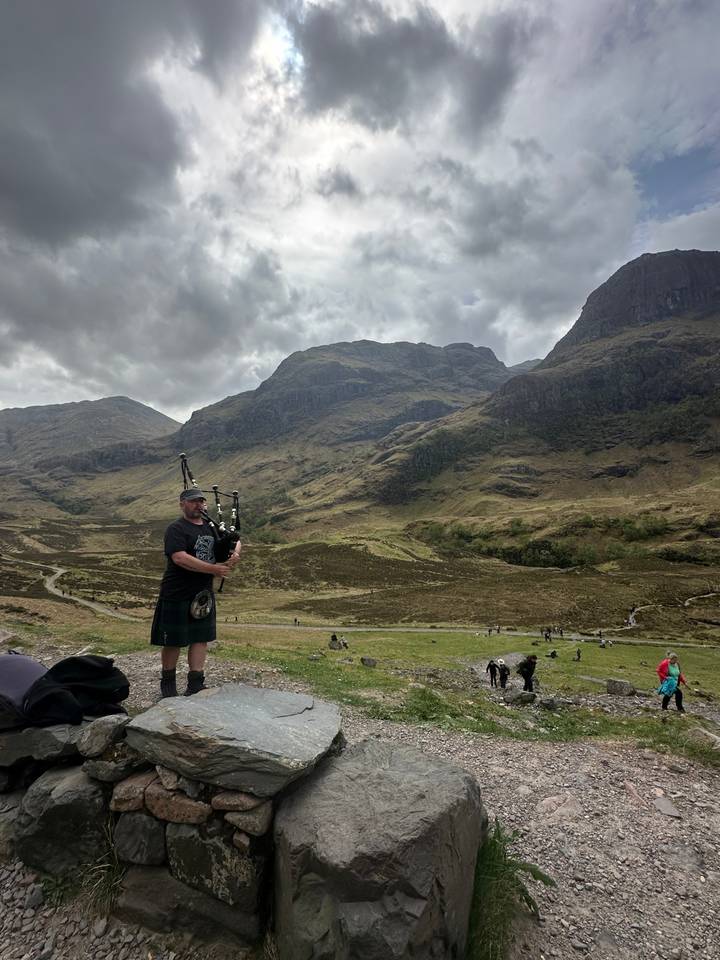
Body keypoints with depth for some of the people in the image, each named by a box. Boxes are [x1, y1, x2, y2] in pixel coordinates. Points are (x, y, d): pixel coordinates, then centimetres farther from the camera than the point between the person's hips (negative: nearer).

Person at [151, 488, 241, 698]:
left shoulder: (211, 527, 10)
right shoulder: (176, 529, -12)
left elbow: (235, 541, 17)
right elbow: (179, 558, -25)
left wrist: (235, 553, -8)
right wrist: (214, 569, -26)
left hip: (203, 594, 6)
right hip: (177, 594, -6)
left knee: (200, 638, 8)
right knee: (173, 640, 7)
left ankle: (195, 684, 17)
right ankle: (168, 682, 26)